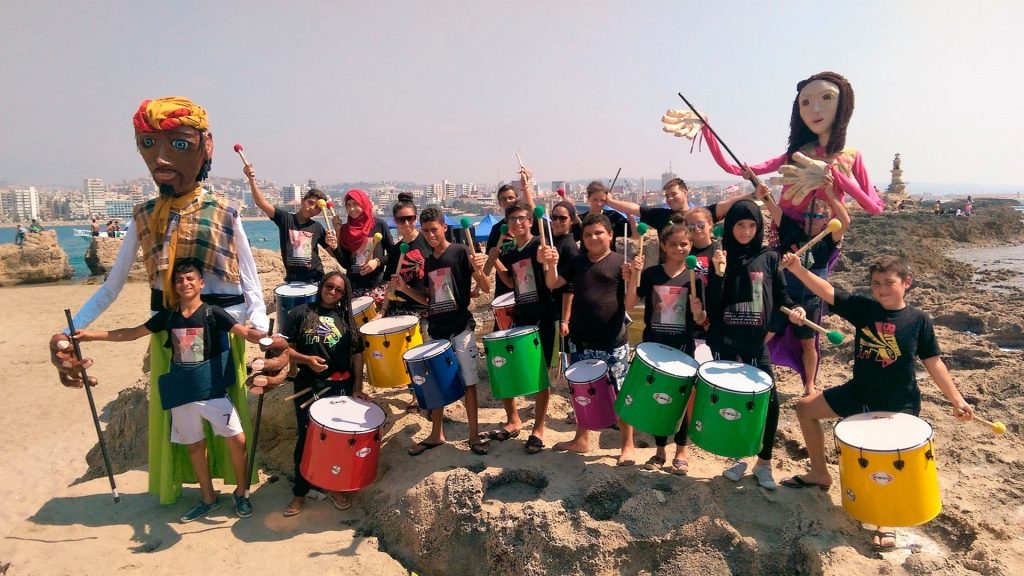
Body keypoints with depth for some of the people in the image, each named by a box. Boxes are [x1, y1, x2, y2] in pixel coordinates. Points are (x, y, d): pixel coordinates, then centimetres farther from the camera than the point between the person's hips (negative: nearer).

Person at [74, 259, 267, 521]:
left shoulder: (212, 313, -8)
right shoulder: (167, 316, 5)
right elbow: (132, 333, 15)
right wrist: (91, 334, 12)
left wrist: (265, 337, -40)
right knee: (195, 445, 13)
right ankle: (208, 499, 29)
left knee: (237, 439, -9)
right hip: (182, 394, 4)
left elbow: (245, 332, -20)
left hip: (213, 391, -4)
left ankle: (241, 493, 13)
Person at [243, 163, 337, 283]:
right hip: (292, 279, -1)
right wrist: (252, 180, -27)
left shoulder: (317, 227, 1)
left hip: (316, 280, 1)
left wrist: (333, 245, -16)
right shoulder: (285, 218, -2)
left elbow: (333, 252, 7)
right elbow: (262, 203, -14)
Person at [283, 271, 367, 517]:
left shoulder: (347, 318, 7)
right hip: (308, 387, -2)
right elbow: (286, 349, -2)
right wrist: (307, 359, -20)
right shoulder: (300, 313, 1)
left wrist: (357, 387, 0)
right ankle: (300, 493, 22)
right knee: (306, 439, 7)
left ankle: (336, 487, 26)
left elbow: (357, 354, 6)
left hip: (341, 387, 2)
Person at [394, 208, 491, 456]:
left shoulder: (461, 252, -7)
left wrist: (478, 270, -31)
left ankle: (474, 435, 13)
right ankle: (436, 434, 25)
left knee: (468, 382, 1)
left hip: (461, 328, -6)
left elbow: (486, 288, -10)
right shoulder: (427, 262, 11)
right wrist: (405, 288, 3)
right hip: (436, 330, 6)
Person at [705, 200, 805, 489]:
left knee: (769, 401, -3)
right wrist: (718, 273, -19)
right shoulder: (720, 257, 1)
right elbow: (712, 306, -6)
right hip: (724, 342, 0)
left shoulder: (769, 257, 3)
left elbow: (780, 295, 5)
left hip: (756, 342, 0)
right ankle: (738, 458, 27)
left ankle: (764, 462, 17)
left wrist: (793, 309, -15)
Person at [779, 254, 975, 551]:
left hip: (899, 404, -4)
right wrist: (797, 269, -28)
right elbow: (826, 292, -14)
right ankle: (819, 474, 23)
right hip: (858, 392, 4)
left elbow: (933, 363, -5)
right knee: (806, 408, 6)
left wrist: (956, 399, -10)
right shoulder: (862, 307, -5)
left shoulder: (919, 320, -9)